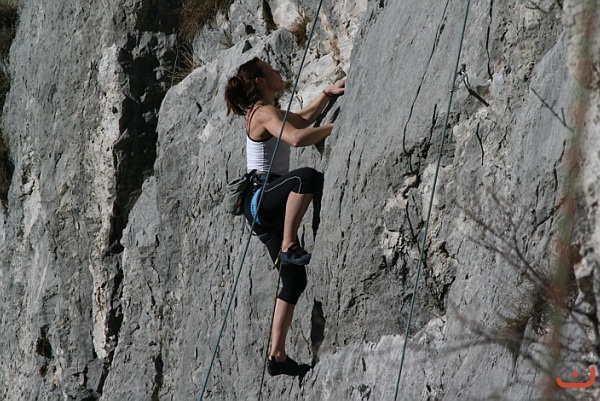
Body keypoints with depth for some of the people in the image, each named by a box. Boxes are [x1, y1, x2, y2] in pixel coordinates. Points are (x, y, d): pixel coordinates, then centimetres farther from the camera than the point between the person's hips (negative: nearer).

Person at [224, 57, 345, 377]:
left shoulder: (263, 112, 22)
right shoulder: (265, 113, -8)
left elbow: (302, 119, 41)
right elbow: (297, 137, -27)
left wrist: (328, 93, 34)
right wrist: (338, 126, -20)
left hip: (267, 211, 10)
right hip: (260, 197, -10)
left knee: (294, 279, 6)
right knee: (307, 176, -38)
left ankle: (277, 356, 8)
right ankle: (289, 246, -31)